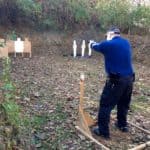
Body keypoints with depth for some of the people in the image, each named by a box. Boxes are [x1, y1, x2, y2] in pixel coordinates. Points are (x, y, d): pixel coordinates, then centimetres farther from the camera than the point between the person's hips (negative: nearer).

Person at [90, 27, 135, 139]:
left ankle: (103, 131, 8)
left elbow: (95, 46, 11)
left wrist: (92, 43, 35)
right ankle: (123, 125, 39)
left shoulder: (108, 44, -8)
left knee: (106, 105, 3)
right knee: (124, 104, 24)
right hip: (129, 79, 7)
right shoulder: (126, 43, 9)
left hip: (116, 80, -7)